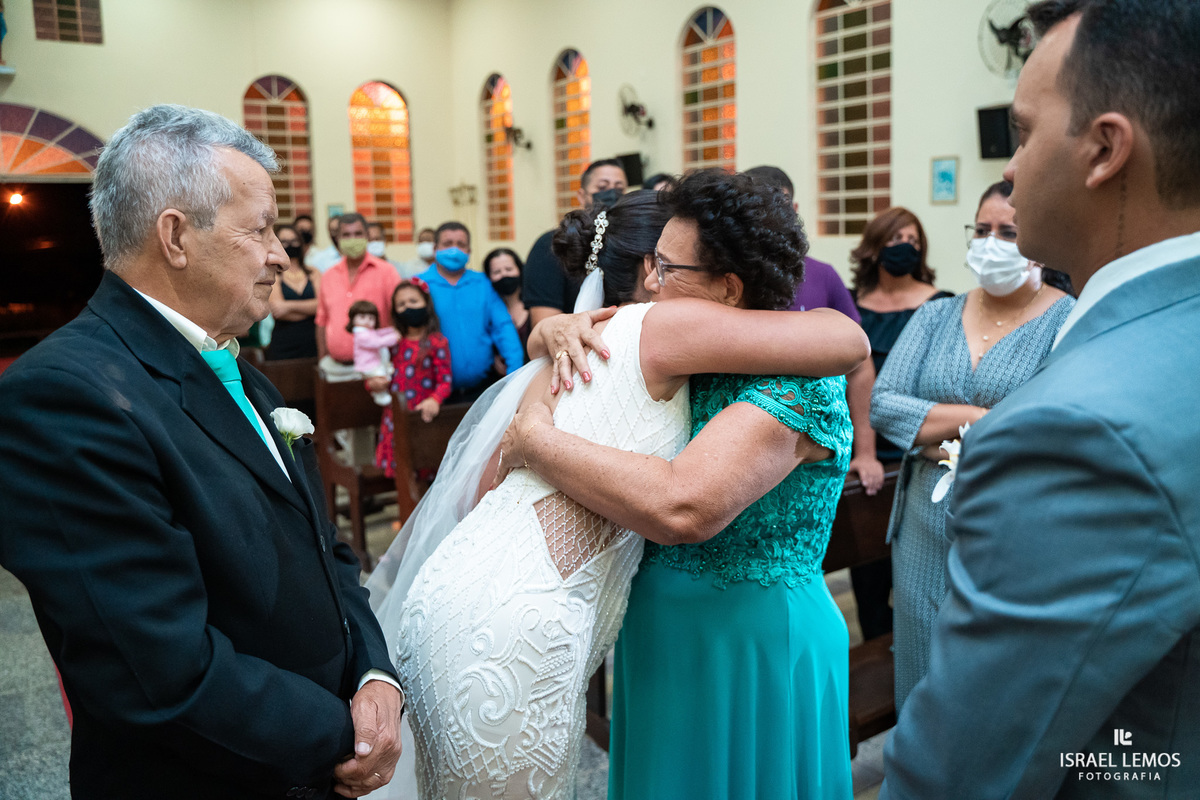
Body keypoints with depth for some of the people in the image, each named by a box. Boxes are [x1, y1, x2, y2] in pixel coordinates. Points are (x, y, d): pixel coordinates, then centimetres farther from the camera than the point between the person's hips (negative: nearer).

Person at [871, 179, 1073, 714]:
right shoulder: (935, 317, 7)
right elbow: (881, 404, -3)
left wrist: (948, 439, -14)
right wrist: (976, 417, -13)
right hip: (928, 530, 4)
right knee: (926, 674, 15)